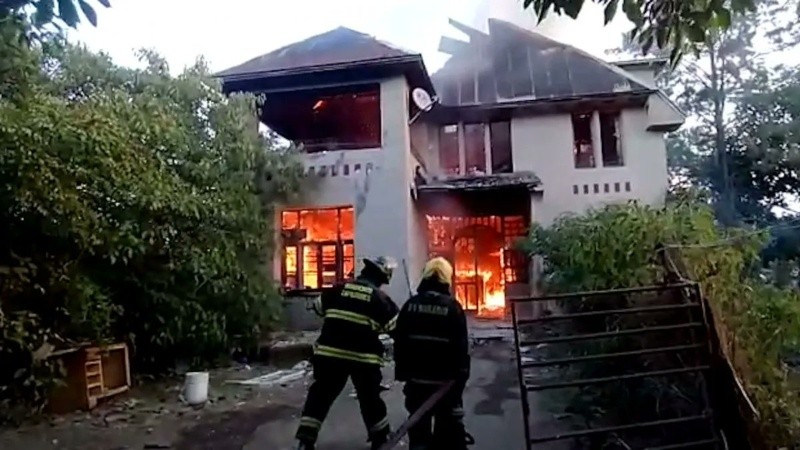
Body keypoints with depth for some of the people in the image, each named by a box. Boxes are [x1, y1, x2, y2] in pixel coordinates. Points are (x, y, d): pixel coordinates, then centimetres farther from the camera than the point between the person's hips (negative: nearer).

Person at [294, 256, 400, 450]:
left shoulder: (338, 289, 4)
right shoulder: (380, 298, -4)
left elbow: (321, 308, 18)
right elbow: (395, 327, 1)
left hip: (330, 352, 2)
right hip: (364, 357, -2)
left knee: (320, 395, 10)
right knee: (370, 398, 14)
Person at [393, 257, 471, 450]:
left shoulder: (410, 305, 0)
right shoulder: (452, 306, -10)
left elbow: (399, 341, 3)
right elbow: (461, 345, -10)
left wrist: (402, 372, 11)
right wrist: (462, 375, -1)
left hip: (416, 377, 3)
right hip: (445, 377, -3)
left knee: (418, 424, 13)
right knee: (449, 427, 8)